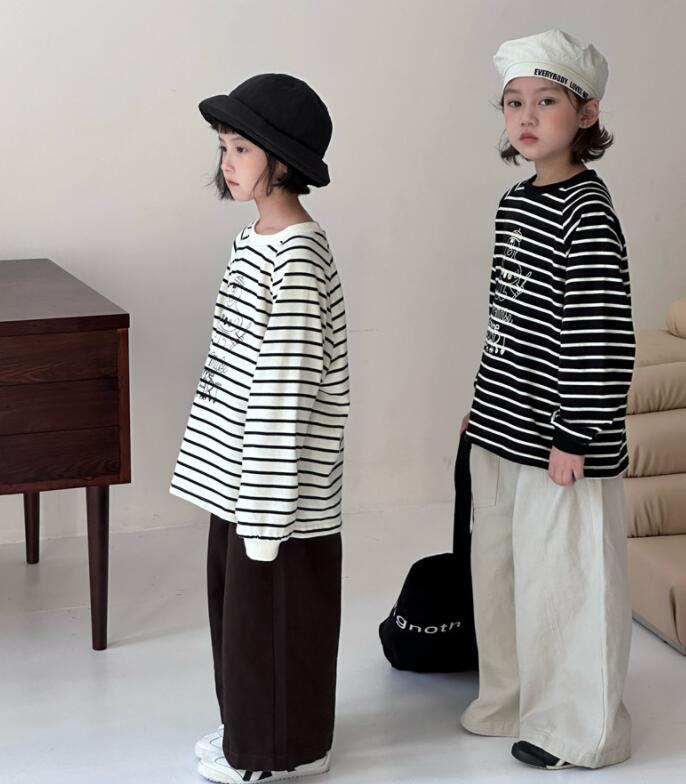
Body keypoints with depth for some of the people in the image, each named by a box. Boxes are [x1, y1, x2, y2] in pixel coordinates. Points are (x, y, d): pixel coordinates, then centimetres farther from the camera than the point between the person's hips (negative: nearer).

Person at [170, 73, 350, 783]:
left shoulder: (296, 255, -20)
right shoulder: (256, 239, 9)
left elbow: (285, 385, -22)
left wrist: (264, 502, -21)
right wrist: (232, 473, 18)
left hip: (279, 476, -9)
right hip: (237, 466, 9)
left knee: (275, 604, 5)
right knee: (237, 595, 19)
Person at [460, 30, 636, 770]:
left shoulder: (586, 212, -17)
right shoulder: (515, 201, 9)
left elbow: (602, 337, -20)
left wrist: (574, 437, -19)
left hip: (558, 439, -8)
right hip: (501, 431, 9)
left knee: (564, 580, 4)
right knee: (498, 569, 18)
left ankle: (579, 730, 21)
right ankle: (511, 701, 36)